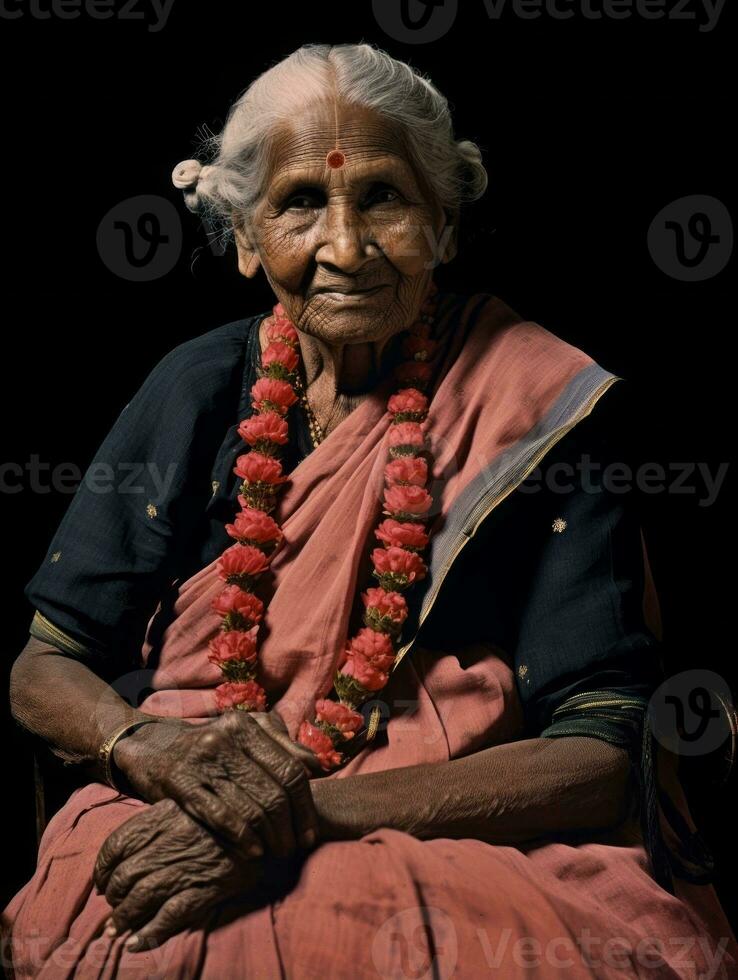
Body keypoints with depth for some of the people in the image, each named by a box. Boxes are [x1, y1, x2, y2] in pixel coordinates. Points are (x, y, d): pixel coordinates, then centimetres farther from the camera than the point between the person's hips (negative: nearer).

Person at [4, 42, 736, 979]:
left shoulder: (539, 409, -4)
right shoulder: (200, 389, 6)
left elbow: (601, 753, -10)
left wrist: (304, 812, -22)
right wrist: (152, 746, -16)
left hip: (471, 854, -1)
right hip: (185, 845, 2)